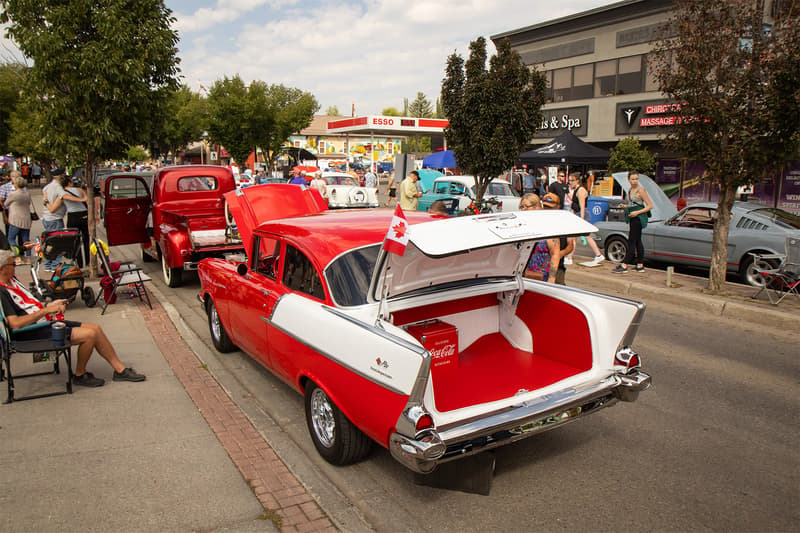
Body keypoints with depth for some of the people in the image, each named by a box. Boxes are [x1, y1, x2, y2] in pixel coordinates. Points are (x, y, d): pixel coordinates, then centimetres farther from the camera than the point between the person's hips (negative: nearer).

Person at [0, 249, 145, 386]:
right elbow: (15, 324, -26)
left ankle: (120, 370, 8)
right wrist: (45, 310, -20)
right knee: (90, 334, -20)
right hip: (32, 333, -10)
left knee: (96, 328, 2)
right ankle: (79, 375, 2)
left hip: (45, 322, 10)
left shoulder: (12, 280, 14)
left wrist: (49, 305, 9)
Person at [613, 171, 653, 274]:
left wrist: (637, 212, -19)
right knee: (637, 241, 10)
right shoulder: (630, 190, 13)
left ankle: (624, 266, -10)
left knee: (631, 241, -9)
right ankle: (640, 265, 15)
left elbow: (650, 206, -11)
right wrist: (626, 206, 6)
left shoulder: (641, 190, -10)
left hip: (638, 218, -9)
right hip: (632, 218, 9)